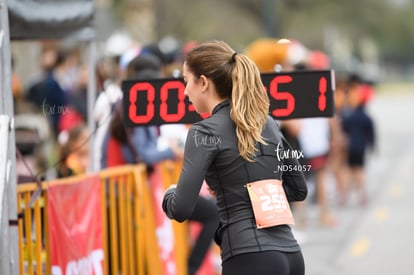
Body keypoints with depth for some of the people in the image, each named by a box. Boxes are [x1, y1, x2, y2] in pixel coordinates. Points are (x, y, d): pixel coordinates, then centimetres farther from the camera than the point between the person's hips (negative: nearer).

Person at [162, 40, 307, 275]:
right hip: (290, 255, 8)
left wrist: (169, 195, 8)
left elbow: (181, 209, -13)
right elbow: (298, 189, 25)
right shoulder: (268, 123, 16)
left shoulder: (206, 132, -6)